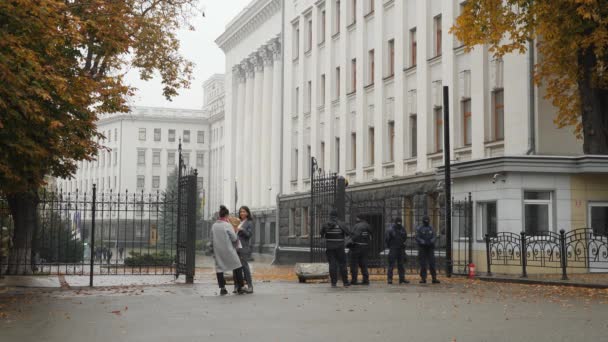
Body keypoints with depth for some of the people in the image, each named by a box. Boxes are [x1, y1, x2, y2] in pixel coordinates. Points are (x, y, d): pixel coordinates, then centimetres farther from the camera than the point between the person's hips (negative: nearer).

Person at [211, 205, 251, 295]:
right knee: (237, 267, 6)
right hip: (228, 250, -4)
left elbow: (212, 239, 9)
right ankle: (240, 287, 8)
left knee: (219, 268, 11)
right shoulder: (227, 225, -12)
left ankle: (222, 288, 8)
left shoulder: (214, 226, 3)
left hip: (217, 250, 4)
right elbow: (234, 238, -10)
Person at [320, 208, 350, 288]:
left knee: (332, 264, 3)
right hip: (339, 247, -2)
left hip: (329, 247, 2)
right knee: (342, 264, 5)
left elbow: (322, 235, 9)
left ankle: (333, 283, -1)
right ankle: (345, 282, 7)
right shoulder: (341, 225, -9)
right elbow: (348, 233, -1)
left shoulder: (325, 225, -2)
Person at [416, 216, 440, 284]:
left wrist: (431, 241, -19)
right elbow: (417, 238, -7)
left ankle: (434, 278, -1)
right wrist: (423, 242, -22)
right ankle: (423, 278, 3)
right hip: (422, 248, -2)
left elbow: (434, 237, 2)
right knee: (423, 264, -1)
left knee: (432, 263, -3)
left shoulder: (431, 228, 10)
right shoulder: (419, 228, 1)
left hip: (430, 248, 2)